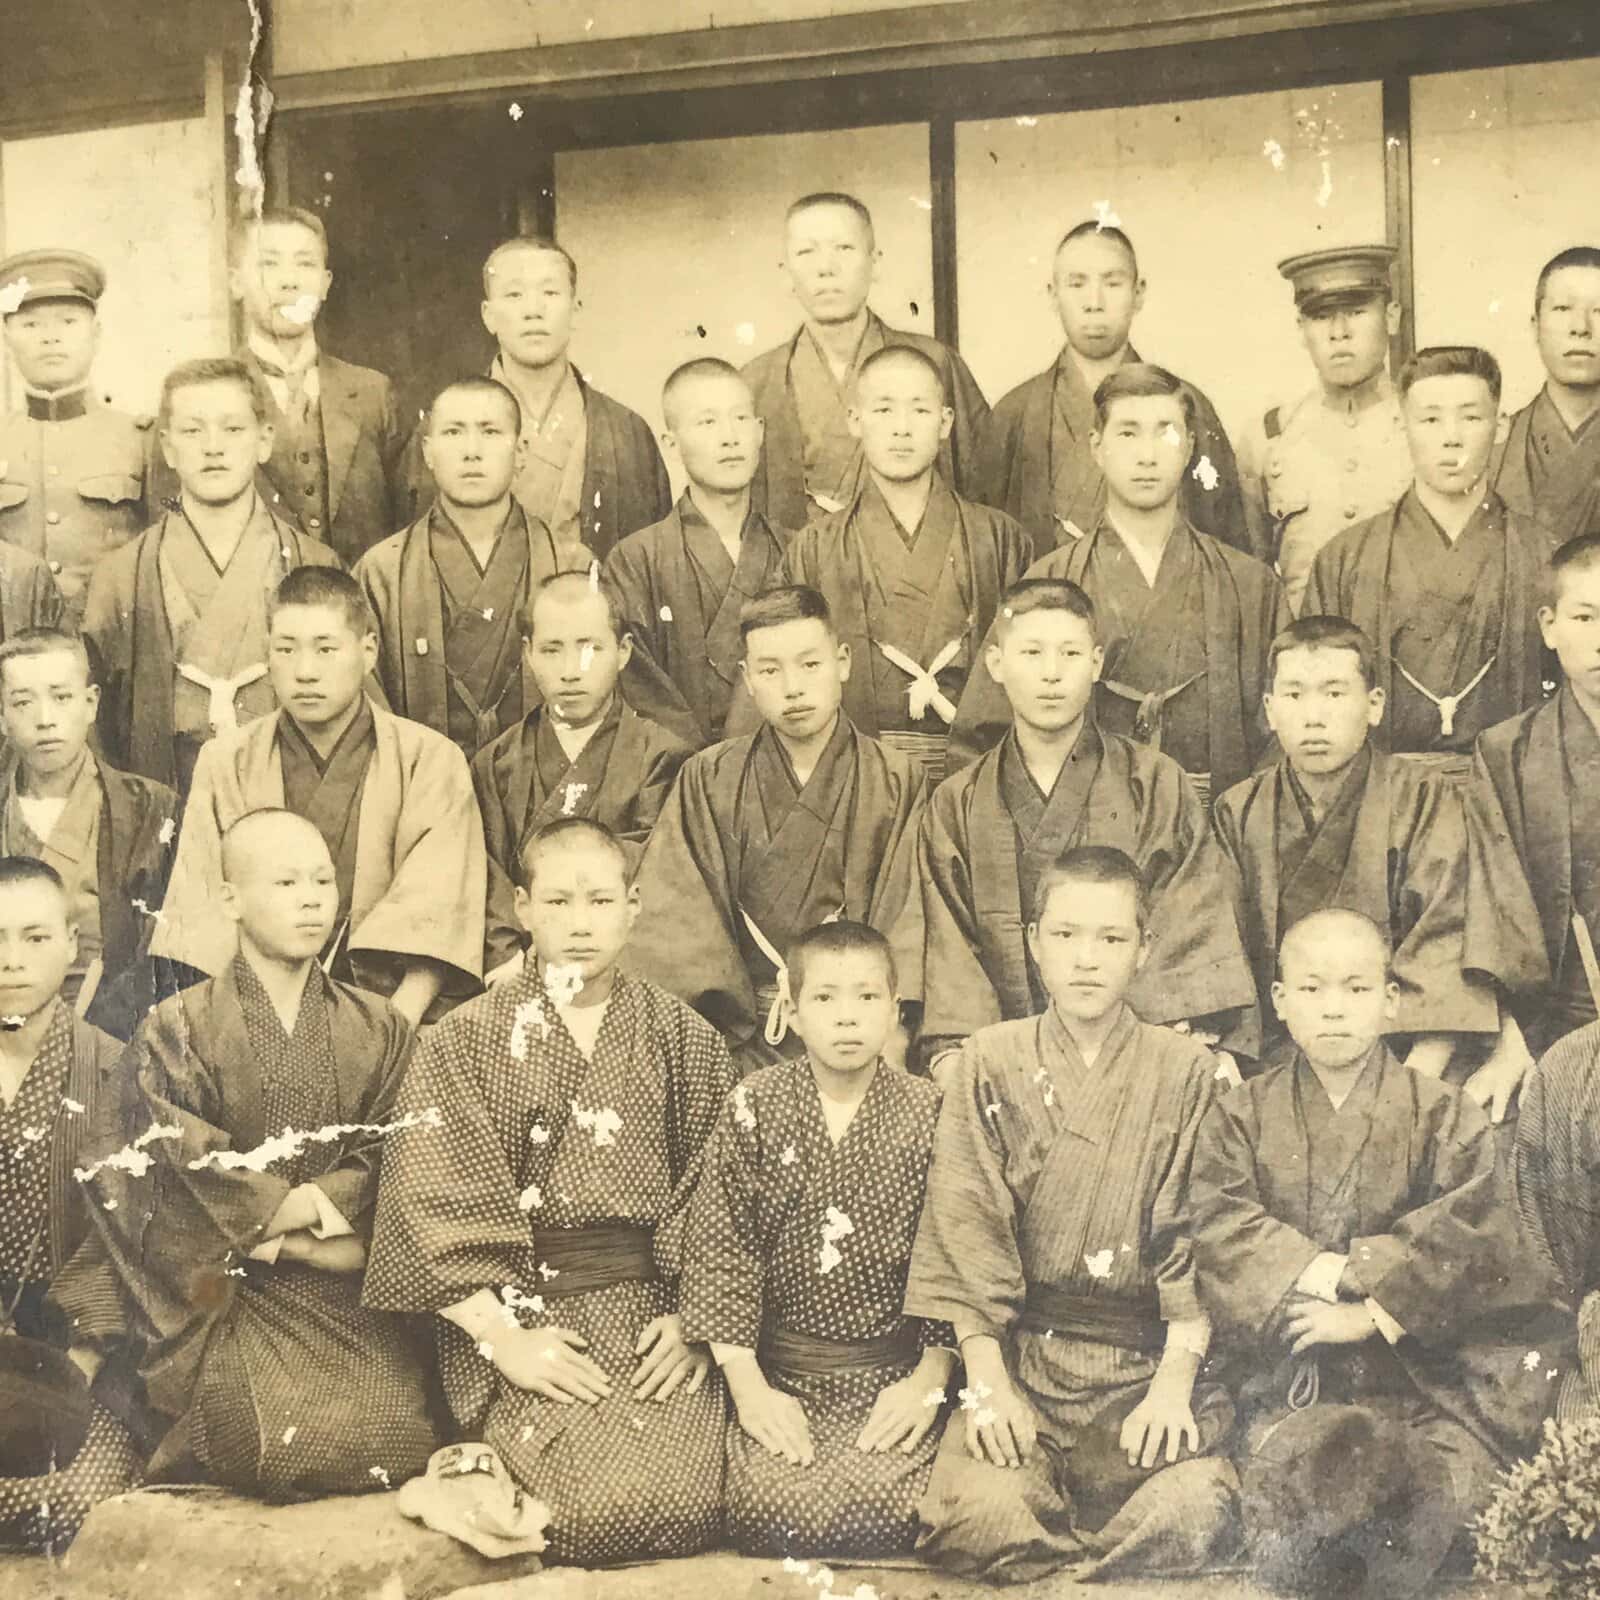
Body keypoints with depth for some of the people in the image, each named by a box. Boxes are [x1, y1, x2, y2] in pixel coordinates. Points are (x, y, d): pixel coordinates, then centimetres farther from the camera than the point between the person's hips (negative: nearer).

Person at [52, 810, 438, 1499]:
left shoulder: (377, 1029, 8)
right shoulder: (179, 1028, -1)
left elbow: (392, 1164, -1)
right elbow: (187, 1177, -9)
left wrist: (271, 1228, -13)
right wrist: (314, 1204, -8)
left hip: (350, 1289, 3)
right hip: (226, 1293, -2)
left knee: (394, 1431, -23)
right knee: (276, 1437, -26)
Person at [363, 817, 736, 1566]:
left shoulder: (683, 1038, 8)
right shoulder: (464, 1041, 1)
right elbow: (432, 1201, -6)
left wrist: (696, 1319, -9)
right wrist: (502, 1335, -14)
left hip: (654, 1304, 3)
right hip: (519, 1306, -2)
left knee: (683, 1499, -20)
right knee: (597, 1502, -24)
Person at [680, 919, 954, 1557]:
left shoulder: (928, 1114, -1)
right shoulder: (754, 1107, -1)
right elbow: (720, 1247, -3)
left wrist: (929, 1381, -6)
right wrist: (747, 1385, -9)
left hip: (894, 1370, 0)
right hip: (779, 1367, 0)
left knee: (887, 1503, -24)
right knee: (770, 1502, -23)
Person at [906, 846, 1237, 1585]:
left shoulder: (1186, 1072, 4)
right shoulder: (988, 1063, 5)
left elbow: (1195, 1236, -1)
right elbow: (967, 1233, 0)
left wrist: (1175, 1382, -12)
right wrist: (987, 1379, -9)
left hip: (1147, 1357, 0)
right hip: (1017, 1350, 0)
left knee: (1190, 1516, -28)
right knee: (982, 1516, -27)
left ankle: (1049, 1561, 0)